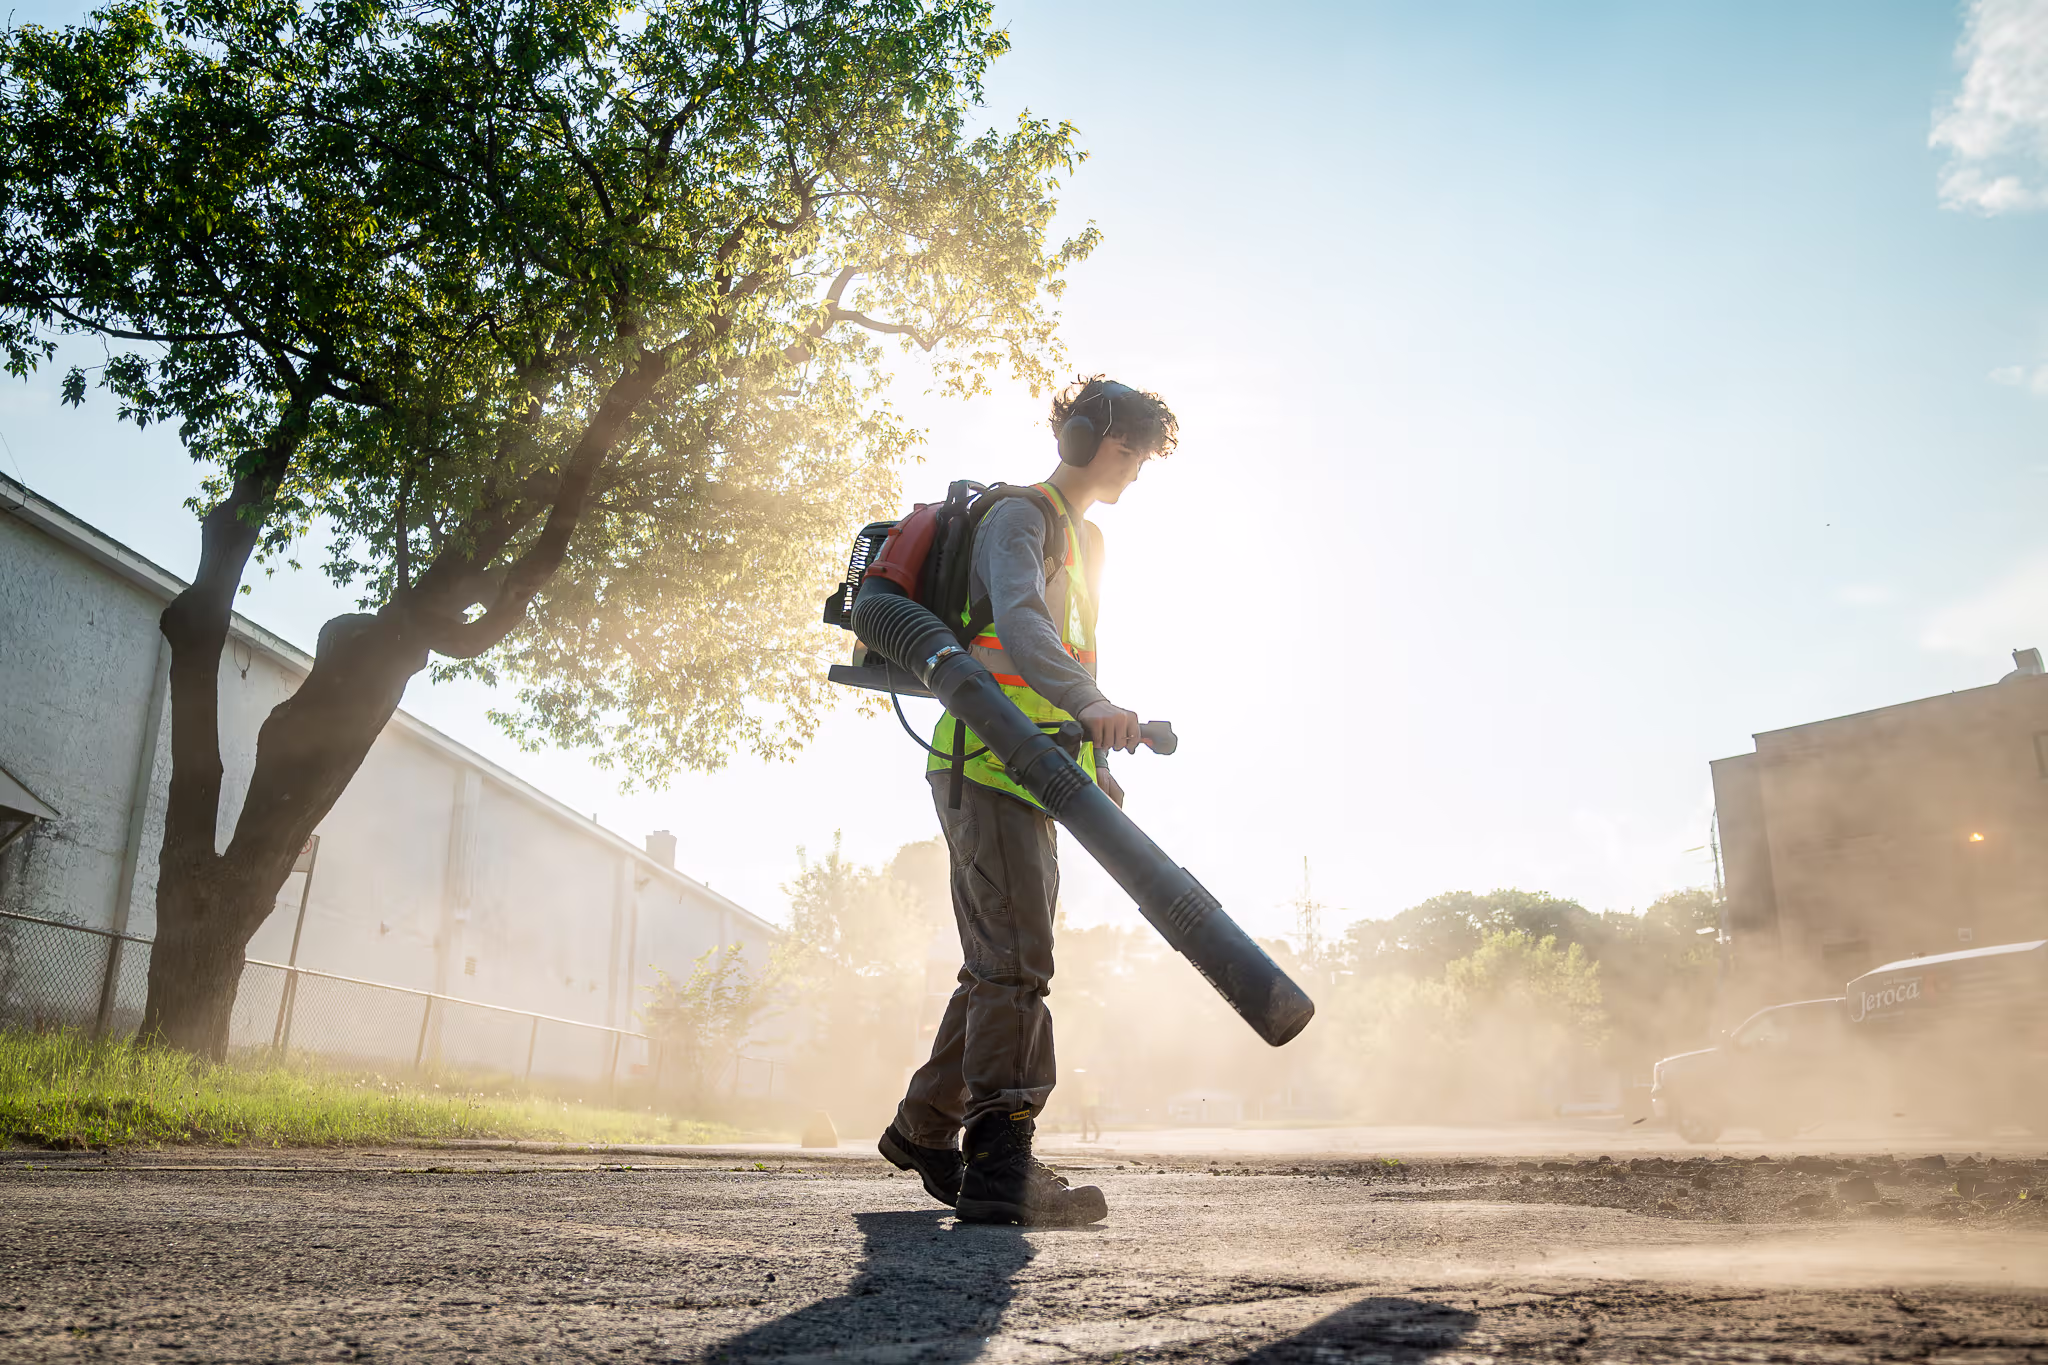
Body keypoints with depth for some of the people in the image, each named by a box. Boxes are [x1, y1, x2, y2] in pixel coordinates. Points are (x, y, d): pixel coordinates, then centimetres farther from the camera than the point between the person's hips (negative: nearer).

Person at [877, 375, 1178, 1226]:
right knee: (1016, 963, -15)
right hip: (987, 764, -10)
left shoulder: (1086, 541, 24)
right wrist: (1091, 704, -46)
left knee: (1002, 965, 13)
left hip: (1032, 775, 10)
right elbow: (1018, 622, -29)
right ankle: (1001, 1168, -14)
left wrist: (1099, 764, 22)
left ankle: (923, 1128, 26)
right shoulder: (1017, 520, -8)